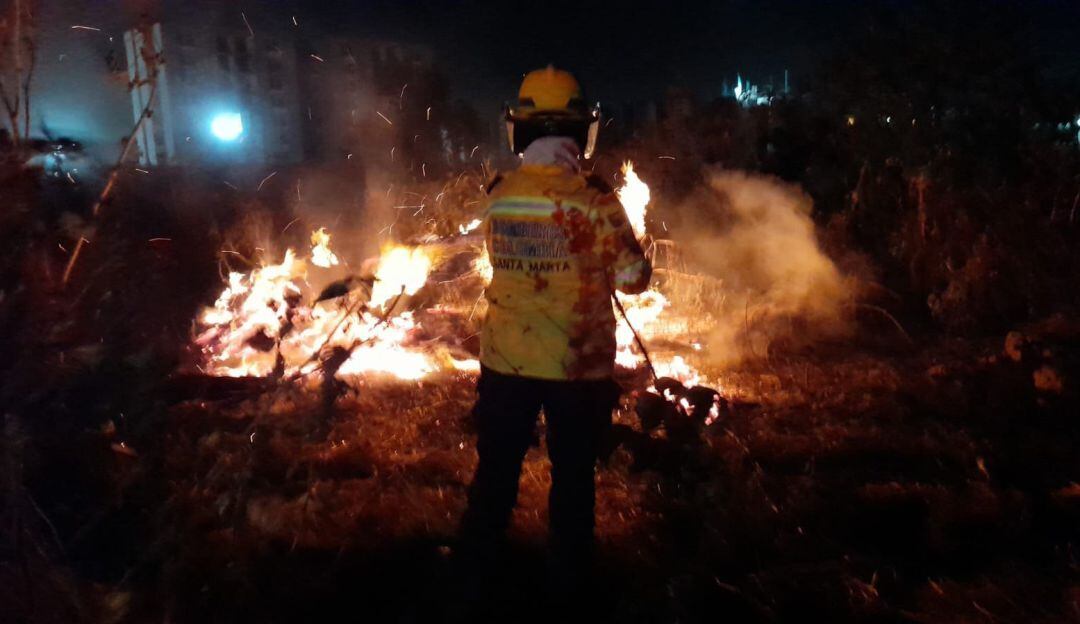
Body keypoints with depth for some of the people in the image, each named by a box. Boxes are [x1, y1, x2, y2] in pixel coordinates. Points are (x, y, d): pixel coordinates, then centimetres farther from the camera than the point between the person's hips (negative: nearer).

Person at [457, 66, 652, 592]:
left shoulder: (497, 195, -5)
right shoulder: (592, 200, -16)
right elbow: (633, 279, -12)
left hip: (507, 360, 3)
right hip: (578, 365, -2)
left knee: (496, 469, 19)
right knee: (573, 474, 15)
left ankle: (479, 558, 35)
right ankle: (570, 570, 29)